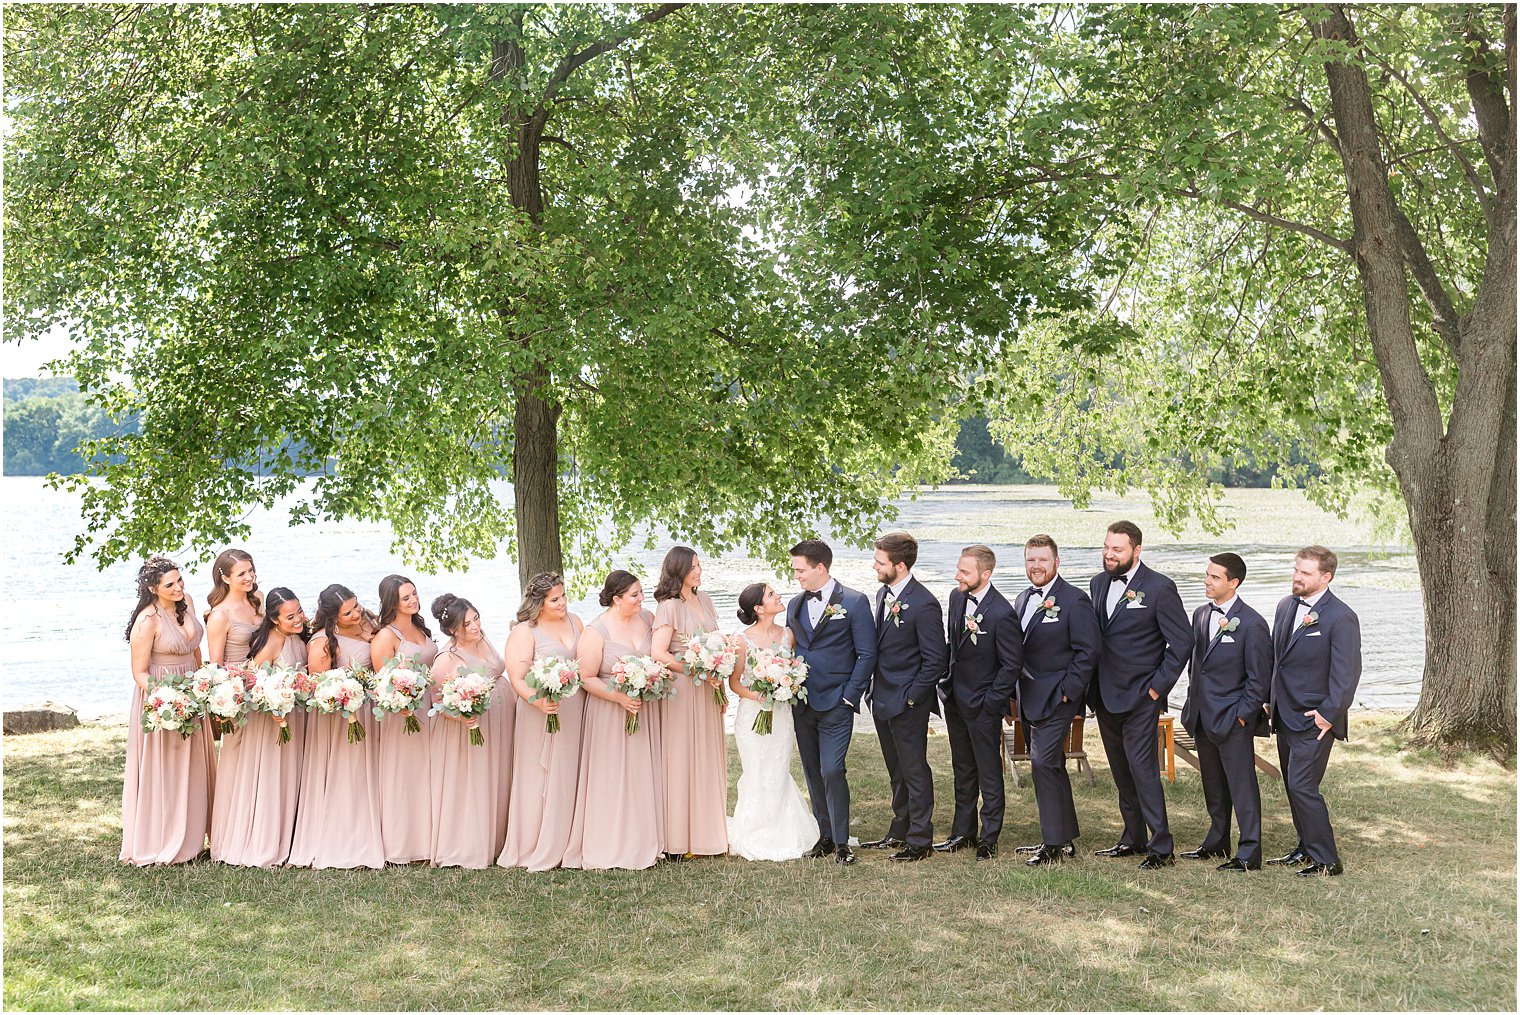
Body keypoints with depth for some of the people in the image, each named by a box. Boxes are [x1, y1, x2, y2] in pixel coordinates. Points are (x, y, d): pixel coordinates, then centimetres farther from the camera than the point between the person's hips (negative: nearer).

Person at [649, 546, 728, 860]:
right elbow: (658, 653, -17)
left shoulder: (703, 599, 12)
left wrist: (719, 684, 12)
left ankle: (707, 833, 18)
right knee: (681, 761, -3)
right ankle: (679, 839, 2)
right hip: (681, 690, -7)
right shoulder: (669, 606, -10)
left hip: (707, 691, 7)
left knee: (708, 760, 10)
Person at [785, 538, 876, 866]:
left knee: (832, 771, -12)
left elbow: (867, 655, -6)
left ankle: (842, 842, -1)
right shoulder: (795, 604, 12)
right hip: (802, 704, 6)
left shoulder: (854, 602, -5)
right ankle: (825, 836, 20)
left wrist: (849, 697, -10)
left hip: (836, 704, -6)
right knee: (813, 773, 10)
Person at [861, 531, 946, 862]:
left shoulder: (924, 604, -19)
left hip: (907, 704, -9)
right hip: (883, 700, 9)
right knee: (897, 773, 19)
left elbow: (935, 661, -17)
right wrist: (876, 689, 11)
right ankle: (899, 832, 31)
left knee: (915, 772, 3)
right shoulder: (883, 594, 7)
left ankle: (919, 840, 13)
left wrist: (910, 697, -15)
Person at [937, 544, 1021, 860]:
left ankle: (989, 839, 17)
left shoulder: (1002, 613, -23)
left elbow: (1012, 664, -17)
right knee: (963, 771, 18)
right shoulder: (956, 596, 0)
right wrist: (948, 680, 12)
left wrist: (992, 702, -14)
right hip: (955, 698, 7)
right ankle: (963, 833, 29)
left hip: (983, 704, -7)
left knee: (989, 774, 6)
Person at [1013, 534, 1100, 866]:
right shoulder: (1023, 599, 13)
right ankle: (1065, 838, 24)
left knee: (1043, 763, -14)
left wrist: (1067, 692, -16)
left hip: (1057, 699, -8)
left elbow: (1088, 651, -14)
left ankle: (1054, 842, -5)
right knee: (1051, 767, 14)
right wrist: (1015, 695, 10)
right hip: (1030, 700, 8)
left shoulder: (1074, 600, -11)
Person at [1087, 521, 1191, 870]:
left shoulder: (1160, 588, -11)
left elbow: (1181, 642, -10)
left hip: (1140, 697, -7)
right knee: (1122, 773, 14)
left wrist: (1158, 687, -11)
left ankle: (1161, 848, -3)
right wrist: (1091, 685, 9)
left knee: (1143, 769, -10)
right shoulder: (1098, 583, 9)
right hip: (1105, 697, 7)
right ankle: (1133, 838, 25)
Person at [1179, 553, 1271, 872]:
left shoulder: (1252, 624, -13)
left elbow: (1259, 678, -11)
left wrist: (1242, 715, -13)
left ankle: (1249, 853, 2)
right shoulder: (1201, 615, 10)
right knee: (1213, 786, 17)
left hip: (1233, 719, -7)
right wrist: (1194, 702, 13)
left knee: (1242, 786, -3)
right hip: (1203, 718, 7)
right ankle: (1217, 843, 29)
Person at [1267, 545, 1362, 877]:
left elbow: (1347, 672, -16)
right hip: (1285, 715, 8)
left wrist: (1329, 713, -18)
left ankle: (1326, 861, -2)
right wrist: (1270, 699, 15)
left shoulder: (1340, 617, -15)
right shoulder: (1286, 606, 10)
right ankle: (1307, 848, 29)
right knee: (1294, 786, 15)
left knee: (1302, 786, -11)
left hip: (1314, 720, -8)